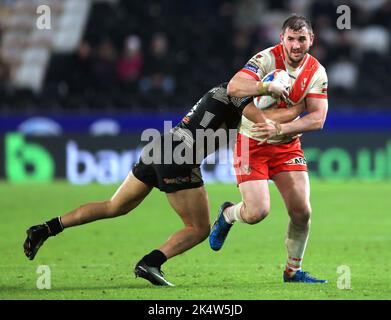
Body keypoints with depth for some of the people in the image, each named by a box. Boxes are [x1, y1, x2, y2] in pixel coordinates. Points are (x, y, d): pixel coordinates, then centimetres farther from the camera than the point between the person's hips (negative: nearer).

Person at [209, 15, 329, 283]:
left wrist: (280, 129, -28)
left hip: (288, 146, 4)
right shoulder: (266, 59, -18)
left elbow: (318, 118, -13)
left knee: (302, 211, -5)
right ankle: (227, 215, 21)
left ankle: (293, 271, 15)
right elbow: (233, 87, -32)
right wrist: (266, 87, -48)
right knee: (257, 212, -15)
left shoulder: (317, 72, -5)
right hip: (252, 143, -4)